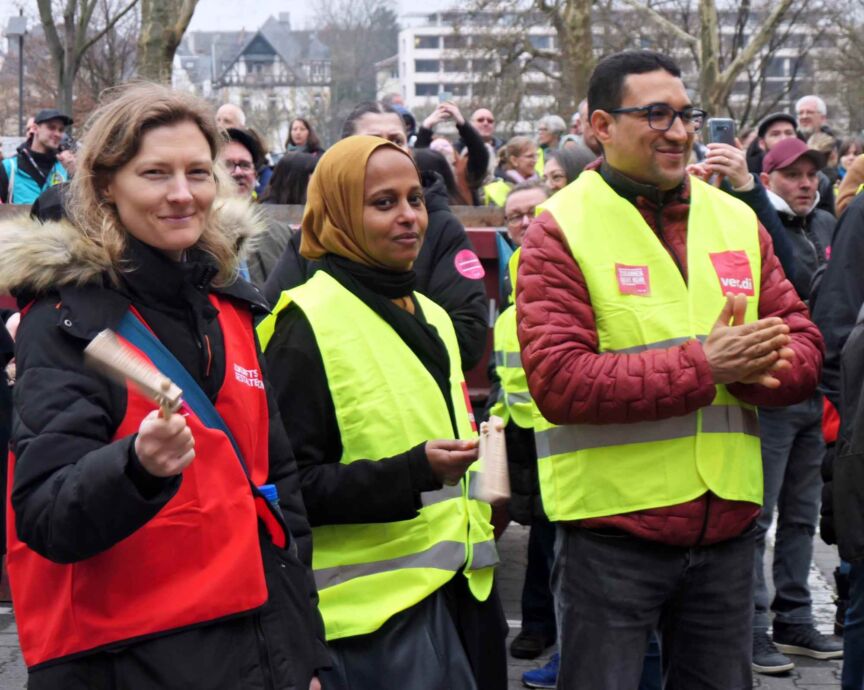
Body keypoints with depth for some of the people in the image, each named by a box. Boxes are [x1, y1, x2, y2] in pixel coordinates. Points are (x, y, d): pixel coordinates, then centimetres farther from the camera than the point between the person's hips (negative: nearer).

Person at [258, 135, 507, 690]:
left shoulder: (431, 316, 14)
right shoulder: (308, 326, -10)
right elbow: (291, 483, -15)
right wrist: (411, 473, -25)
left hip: (460, 593, 8)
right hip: (375, 606, -7)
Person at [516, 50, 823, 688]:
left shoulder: (737, 221, 9)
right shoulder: (562, 230, -8)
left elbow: (804, 345, 8)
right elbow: (558, 381, -18)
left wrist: (757, 369, -16)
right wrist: (703, 366, -21)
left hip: (726, 522, 5)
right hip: (611, 531, -5)